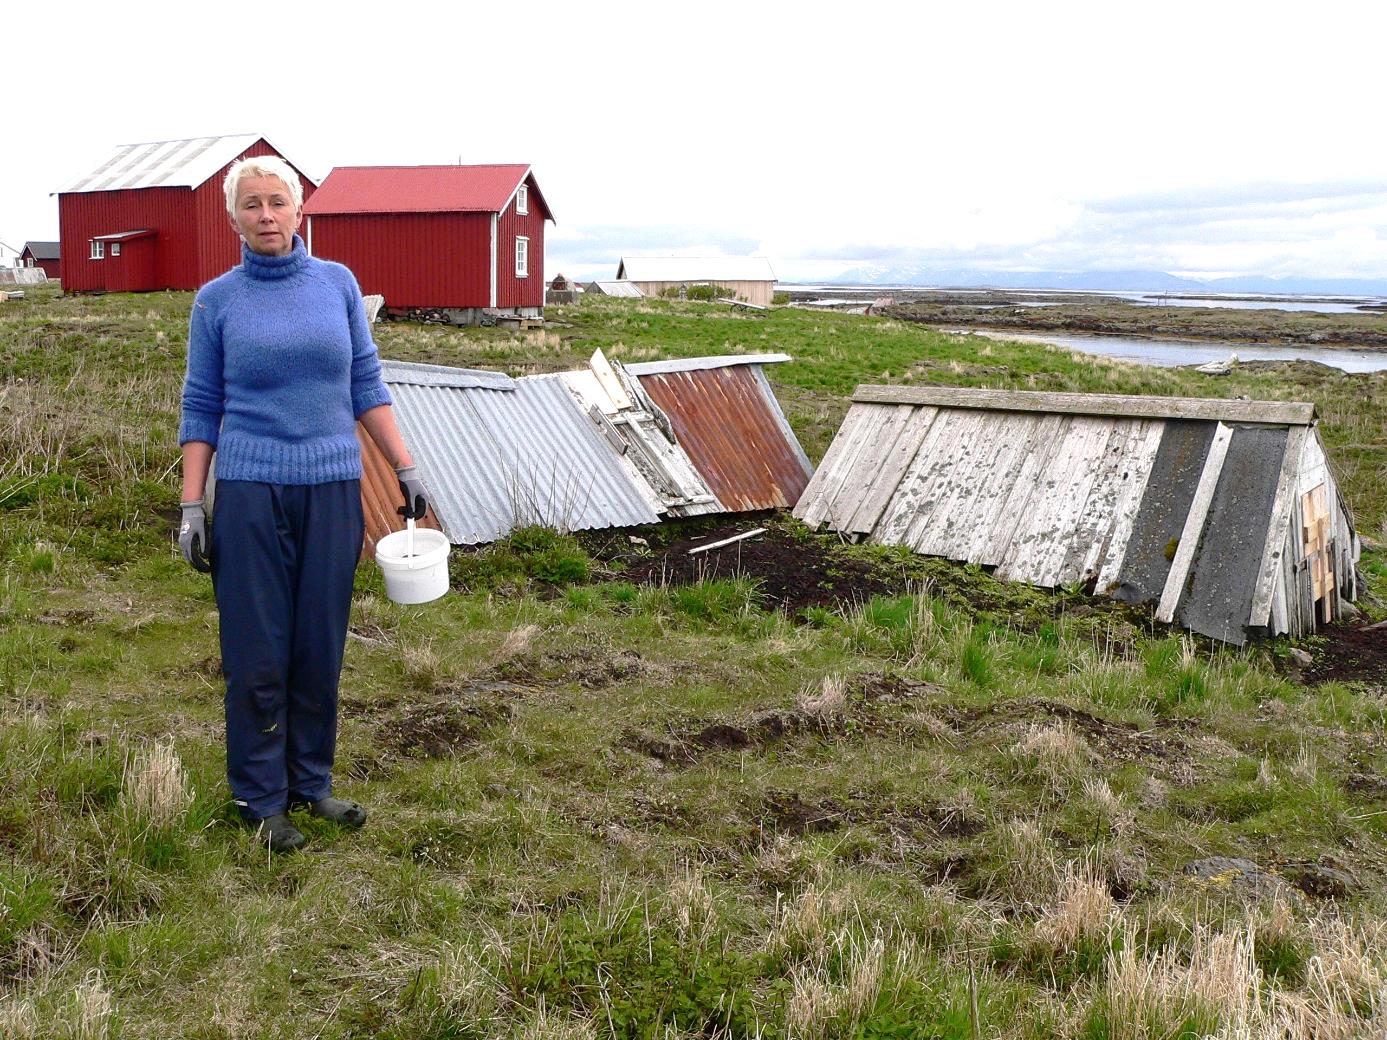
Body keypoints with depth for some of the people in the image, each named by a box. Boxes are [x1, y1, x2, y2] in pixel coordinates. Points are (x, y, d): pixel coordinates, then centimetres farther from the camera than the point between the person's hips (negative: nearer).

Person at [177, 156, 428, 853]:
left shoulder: (338, 284, 6)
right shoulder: (216, 300, 2)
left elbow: (366, 385, 9)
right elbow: (201, 408, 4)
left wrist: (405, 469, 4)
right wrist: (191, 507, -1)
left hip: (332, 489, 2)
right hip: (250, 492, -2)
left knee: (320, 647, 8)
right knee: (258, 653, 3)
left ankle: (311, 783, 23)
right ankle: (261, 797, 17)